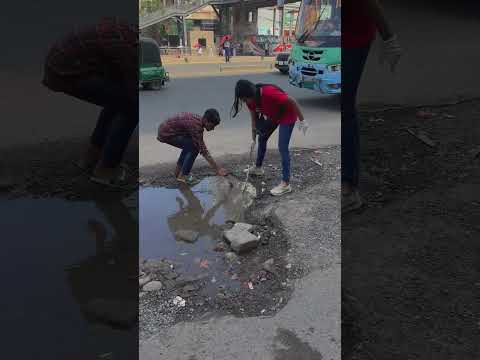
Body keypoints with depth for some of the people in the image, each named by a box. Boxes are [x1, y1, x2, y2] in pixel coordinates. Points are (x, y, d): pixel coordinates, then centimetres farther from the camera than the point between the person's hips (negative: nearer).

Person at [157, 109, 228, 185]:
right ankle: (183, 175, -7)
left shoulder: (198, 119, 3)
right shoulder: (195, 125, -25)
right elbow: (203, 150, -23)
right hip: (166, 133, -10)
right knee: (194, 147, -14)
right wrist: (217, 169, -20)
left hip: (166, 130, 10)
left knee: (190, 146, 19)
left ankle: (179, 170, 22)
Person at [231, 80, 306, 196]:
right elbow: (254, 118, -3)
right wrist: (253, 138, -3)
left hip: (287, 116, -8)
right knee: (262, 138, 19)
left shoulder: (270, 93, -37)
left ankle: (286, 184, -9)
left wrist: (302, 120, -22)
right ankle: (258, 167, 40)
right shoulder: (251, 98, -14)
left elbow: (292, 102, -29)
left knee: (282, 148, -13)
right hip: (272, 116, 8)